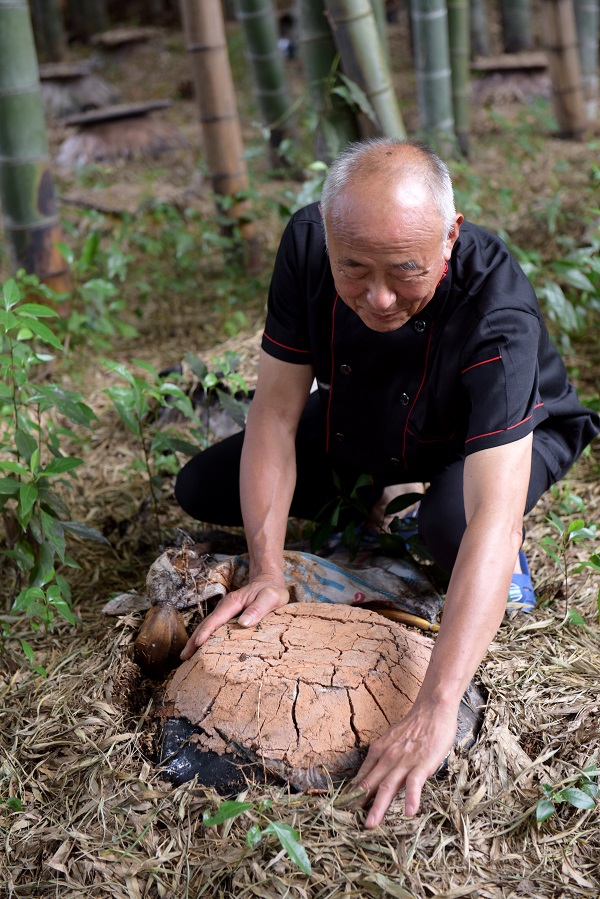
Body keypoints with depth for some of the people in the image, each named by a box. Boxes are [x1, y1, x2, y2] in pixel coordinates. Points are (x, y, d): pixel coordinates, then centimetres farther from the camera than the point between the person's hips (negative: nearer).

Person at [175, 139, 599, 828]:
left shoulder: (496, 309, -40)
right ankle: (364, 496, 16)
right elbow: (275, 412, -21)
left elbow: (493, 517, -47)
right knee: (200, 489, -6)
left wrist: (434, 708, -53)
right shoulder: (307, 243, -27)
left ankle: (505, 563, -2)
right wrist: (266, 573, -29)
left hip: (511, 431, -4)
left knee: (451, 523, -39)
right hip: (363, 425, 5)